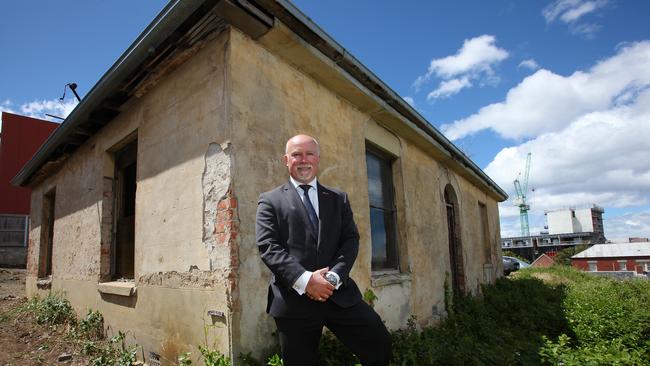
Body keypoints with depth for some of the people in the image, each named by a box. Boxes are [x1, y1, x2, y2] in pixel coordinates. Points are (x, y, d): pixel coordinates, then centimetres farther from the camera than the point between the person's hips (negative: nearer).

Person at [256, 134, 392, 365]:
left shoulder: (339, 199, 15)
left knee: (379, 344, -2)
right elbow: (267, 246, -6)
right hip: (294, 299, -2)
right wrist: (304, 280, -17)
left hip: (339, 293, 3)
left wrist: (334, 277, -11)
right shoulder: (270, 200, 5)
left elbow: (351, 239, 6)